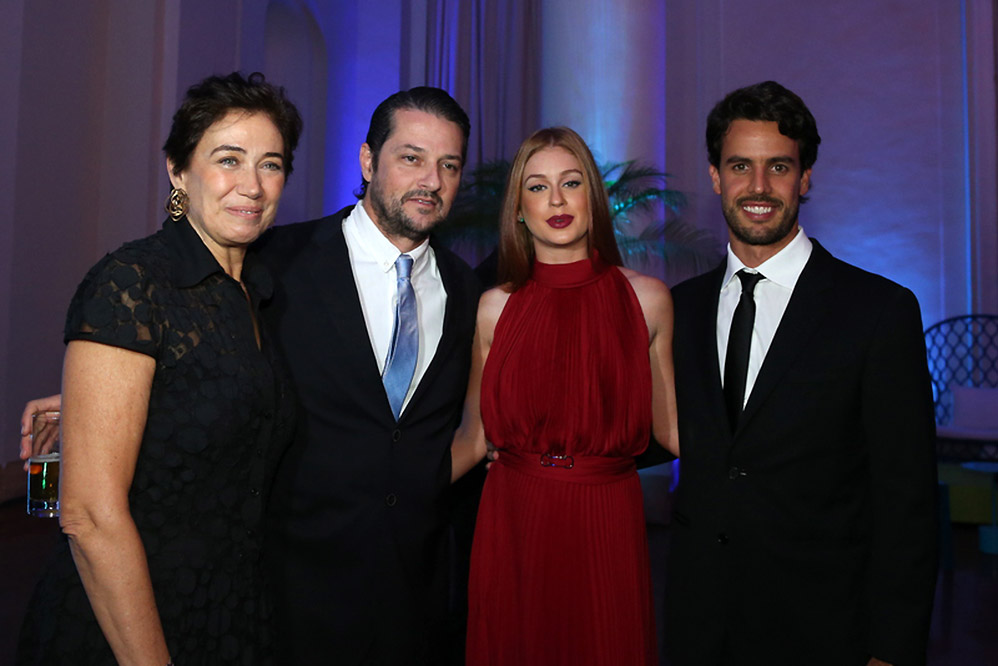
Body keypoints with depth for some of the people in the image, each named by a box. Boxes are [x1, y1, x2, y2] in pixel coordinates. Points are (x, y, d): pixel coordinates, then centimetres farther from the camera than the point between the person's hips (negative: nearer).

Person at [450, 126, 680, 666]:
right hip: (513, 521, 1)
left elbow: (669, 426, 4)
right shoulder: (495, 307, -1)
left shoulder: (647, 298, -2)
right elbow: (474, 436, 2)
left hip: (607, 522, 0)